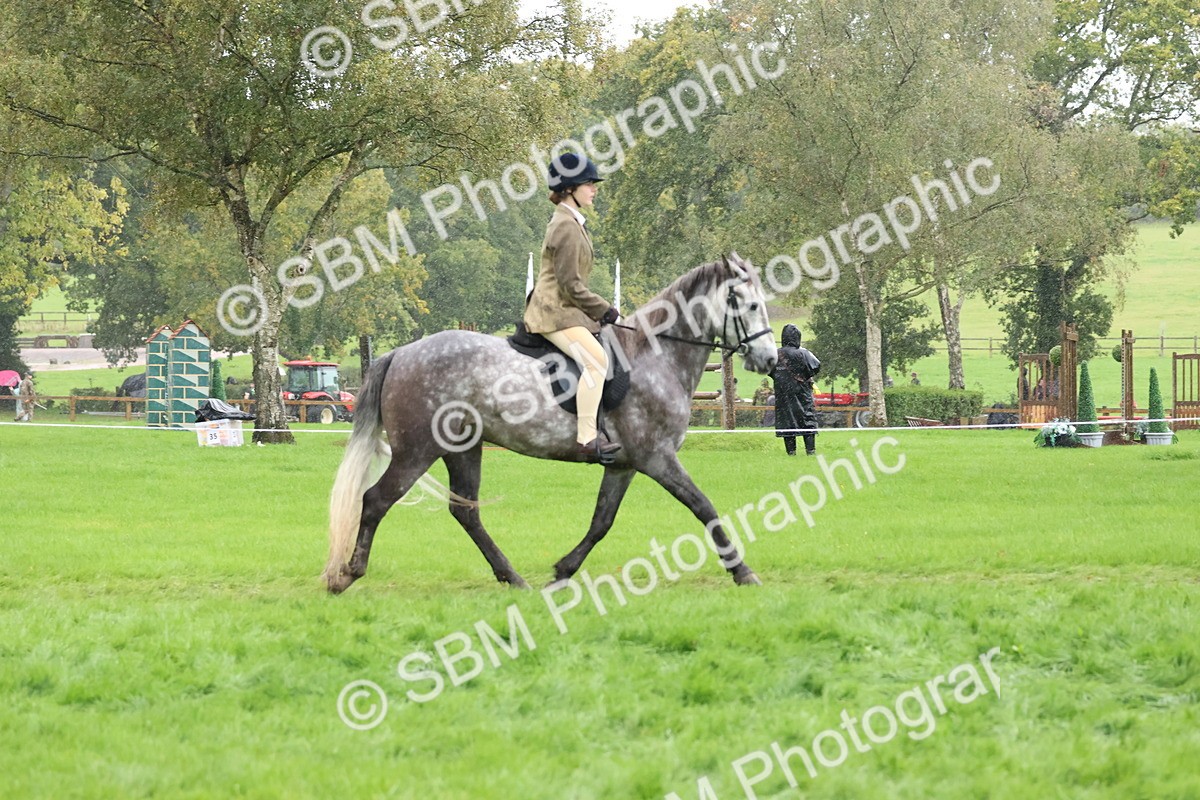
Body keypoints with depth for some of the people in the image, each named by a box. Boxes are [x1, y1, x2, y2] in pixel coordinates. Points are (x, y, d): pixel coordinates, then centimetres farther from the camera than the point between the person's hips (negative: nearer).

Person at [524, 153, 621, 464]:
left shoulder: (570, 222, 17)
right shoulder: (567, 227, -16)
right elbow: (570, 284, -19)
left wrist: (600, 309, 16)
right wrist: (604, 310, -12)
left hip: (565, 308, 11)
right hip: (554, 312, -11)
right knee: (596, 359, -27)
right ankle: (586, 439, -34)